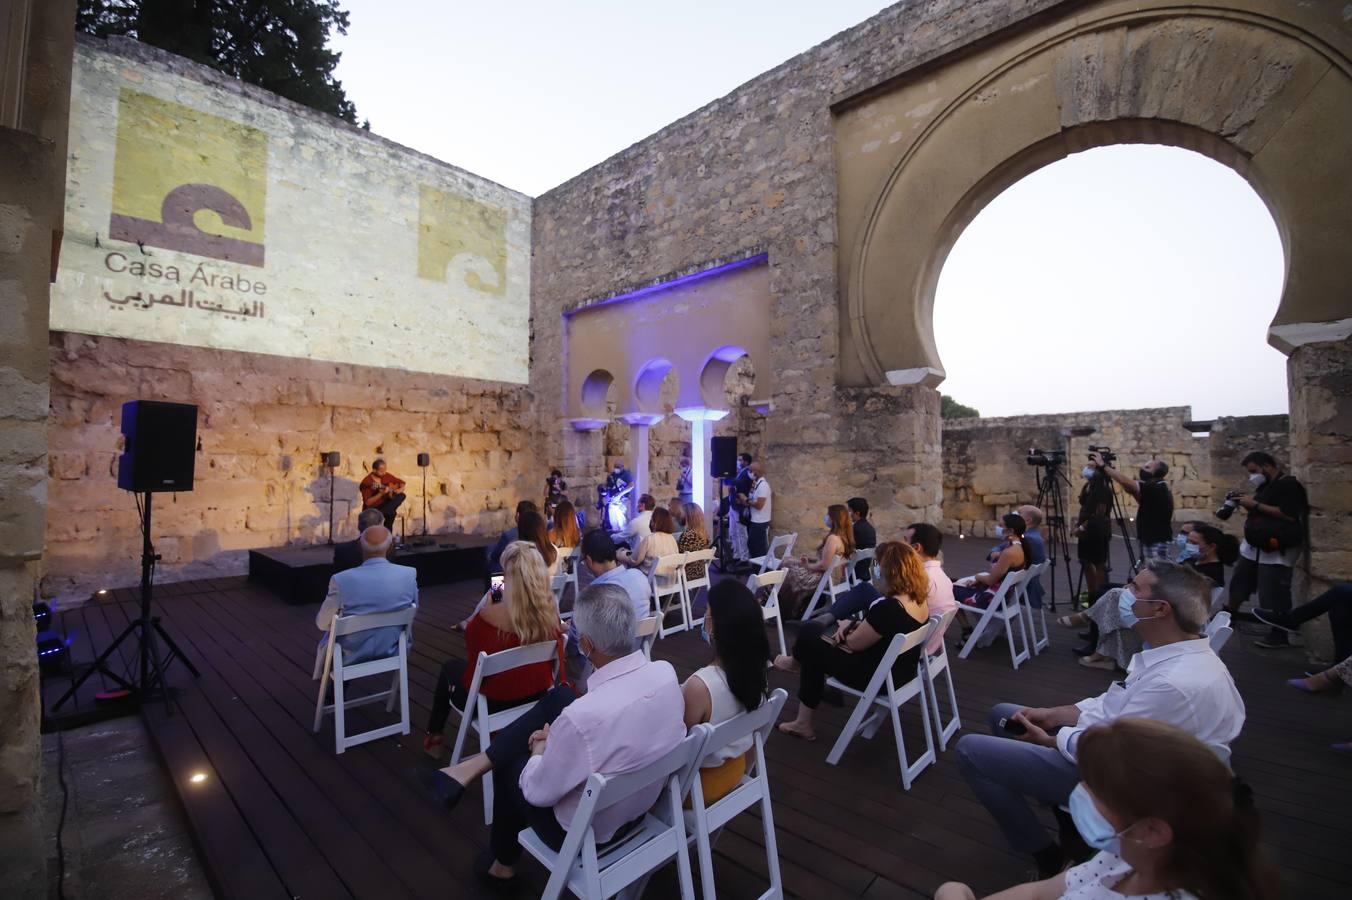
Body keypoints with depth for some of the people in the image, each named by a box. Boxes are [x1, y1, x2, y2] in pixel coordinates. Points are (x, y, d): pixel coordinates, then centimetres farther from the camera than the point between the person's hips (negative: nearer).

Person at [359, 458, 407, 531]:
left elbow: (401, 482, 12)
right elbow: (367, 502, -21)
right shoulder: (366, 482, -18)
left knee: (401, 495, -21)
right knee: (391, 513, -35)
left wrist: (400, 490, -10)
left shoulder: (386, 476, -1)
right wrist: (381, 494, -31)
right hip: (372, 508, -6)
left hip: (385, 504, 6)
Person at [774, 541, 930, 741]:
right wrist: (854, 625, -1)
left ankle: (796, 662, 41)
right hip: (901, 672, 9)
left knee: (809, 632, 5)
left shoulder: (888, 608, -32)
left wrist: (846, 626, 2)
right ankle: (803, 723, 28)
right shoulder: (918, 600, -3)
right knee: (815, 655, 18)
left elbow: (855, 643, -19)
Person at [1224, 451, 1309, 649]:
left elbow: (1289, 515, -24)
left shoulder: (1289, 485, -13)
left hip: (1277, 550, -9)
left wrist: (1255, 504, -23)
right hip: (1254, 545, 9)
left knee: (1273, 593, -6)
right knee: (1238, 581, 17)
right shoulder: (1266, 485, 14)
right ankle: (1230, 614, 32)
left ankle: (1279, 635, 4)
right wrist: (1247, 504, 0)